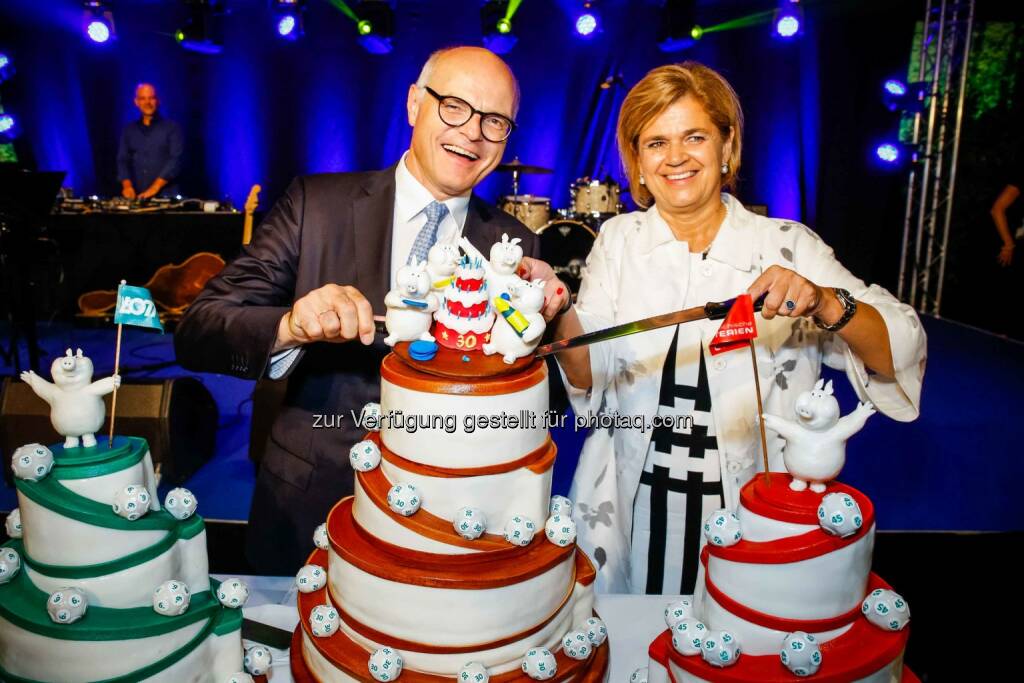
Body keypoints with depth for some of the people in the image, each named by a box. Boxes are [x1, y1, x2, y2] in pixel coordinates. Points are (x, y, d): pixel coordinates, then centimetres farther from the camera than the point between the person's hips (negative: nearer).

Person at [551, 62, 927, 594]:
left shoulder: (788, 246, -4)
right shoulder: (618, 240, 1)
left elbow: (901, 355, -9)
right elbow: (590, 380, -4)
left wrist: (823, 304, -26)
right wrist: (562, 315, -22)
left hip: (752, 515, -1)